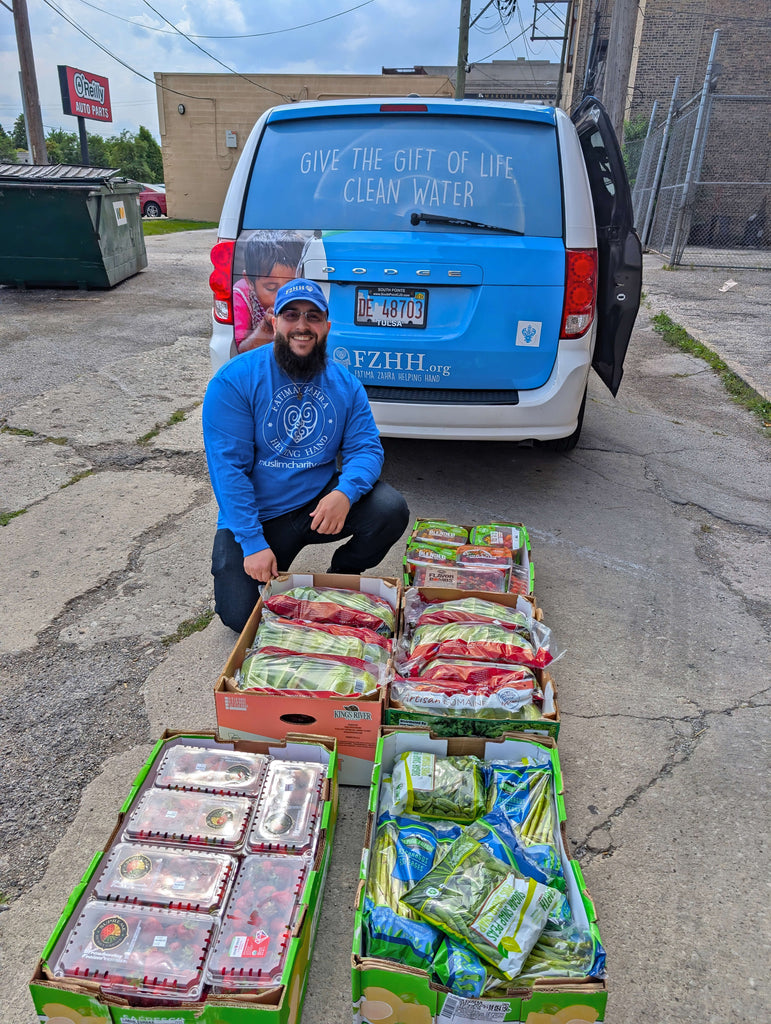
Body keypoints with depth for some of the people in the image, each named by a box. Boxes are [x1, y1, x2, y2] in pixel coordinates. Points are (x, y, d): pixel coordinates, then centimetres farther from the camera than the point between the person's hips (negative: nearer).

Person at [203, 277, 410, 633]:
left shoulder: (345, 383, 0)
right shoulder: (234, 380, -13)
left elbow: (366, 449, -5)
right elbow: (228, 466, -16)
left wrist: (345, 492, -29)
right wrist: (253, 543, -21)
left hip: (321, 502, 3)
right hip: (256, 516, -2)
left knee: (391, 510, -21)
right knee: (240, 615, -15)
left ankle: (340, 577, 8)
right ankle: (272, 575, 21)